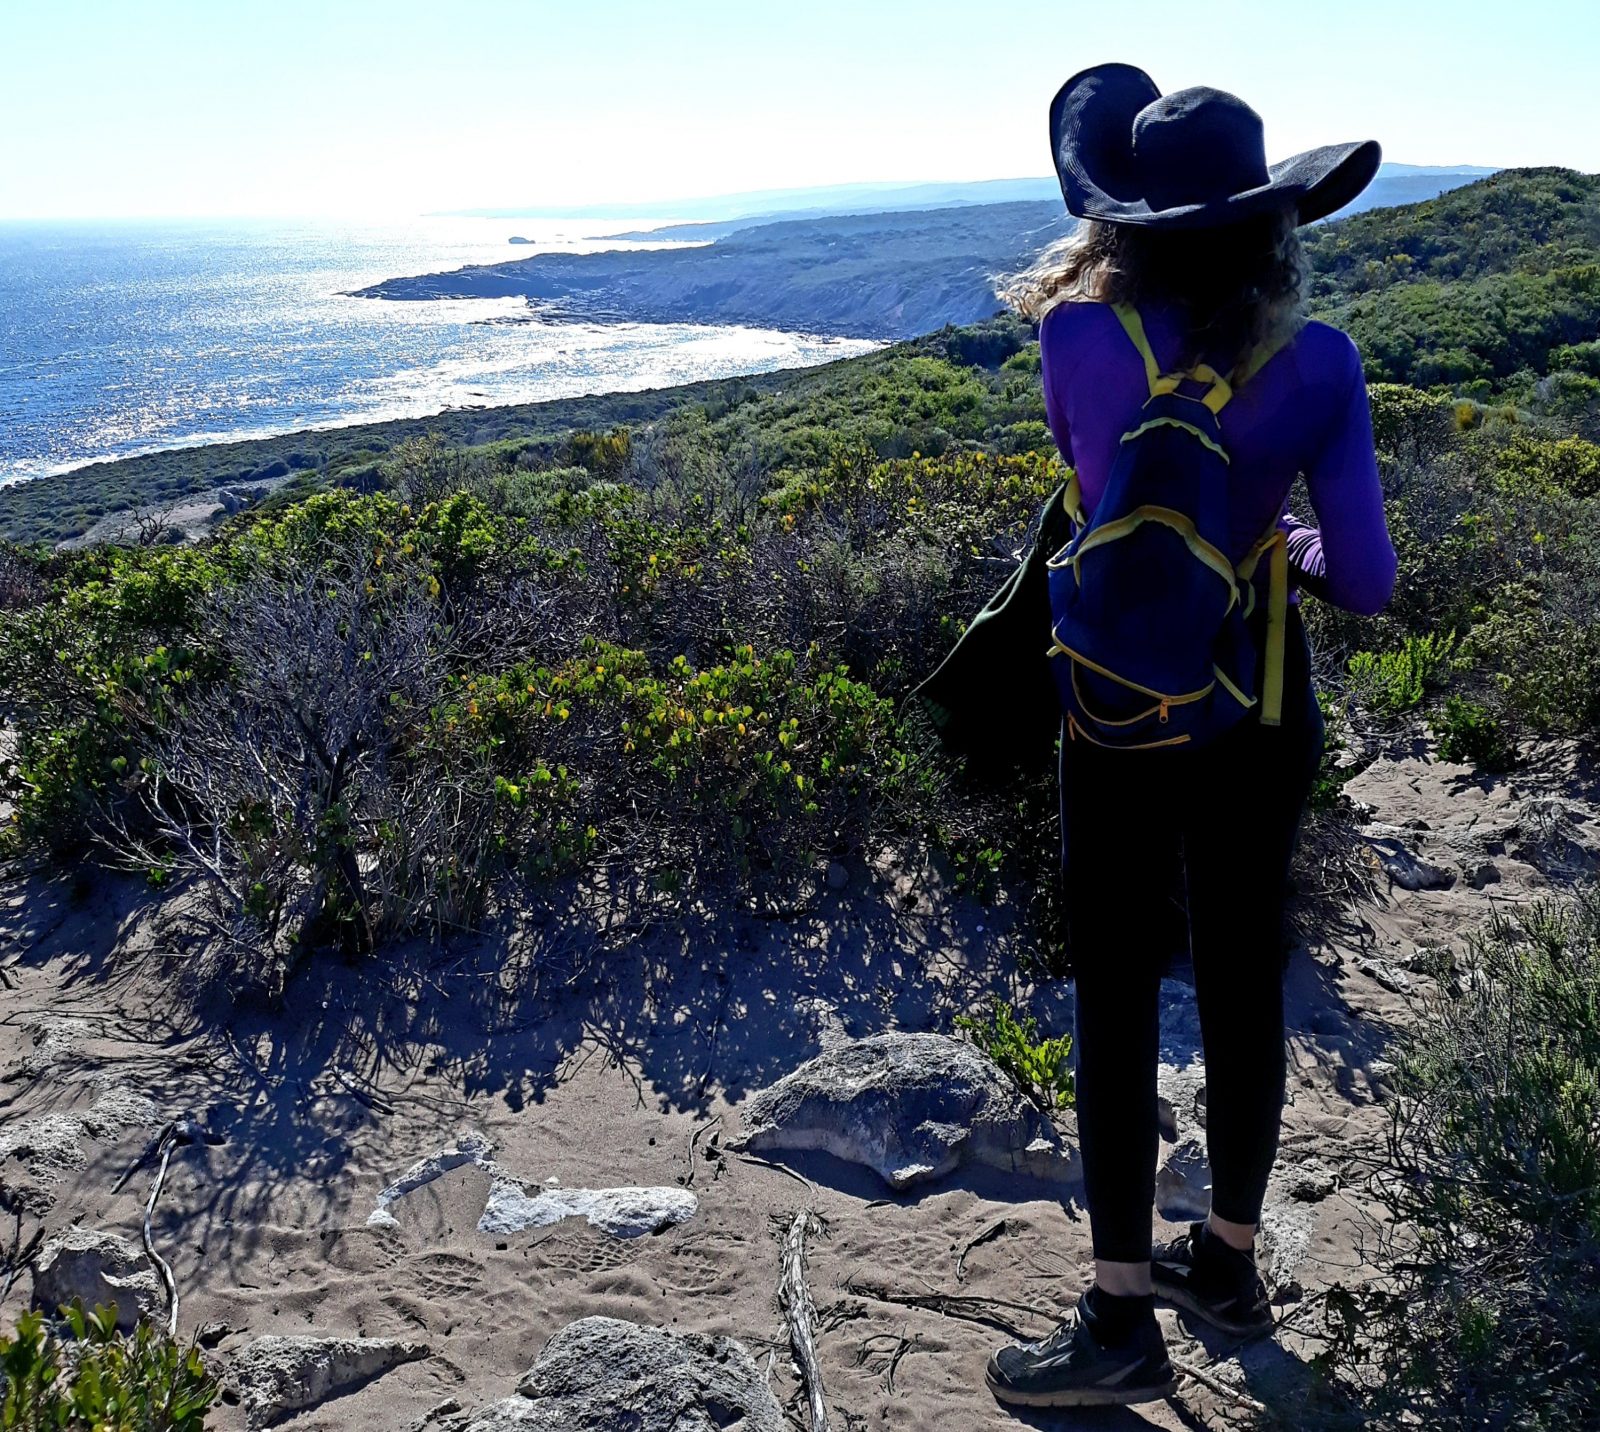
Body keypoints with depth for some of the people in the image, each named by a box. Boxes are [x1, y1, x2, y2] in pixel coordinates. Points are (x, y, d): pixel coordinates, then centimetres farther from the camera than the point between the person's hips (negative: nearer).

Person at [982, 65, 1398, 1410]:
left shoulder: (1081, 335, -14)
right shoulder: (1318, 363, -11)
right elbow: (1365, 582, -11)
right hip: (1264, 708, 3)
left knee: (1120, 996, 6)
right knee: (1246, 977, 16)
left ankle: (1122, 1317, 13)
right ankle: (1229, 1257, 33)